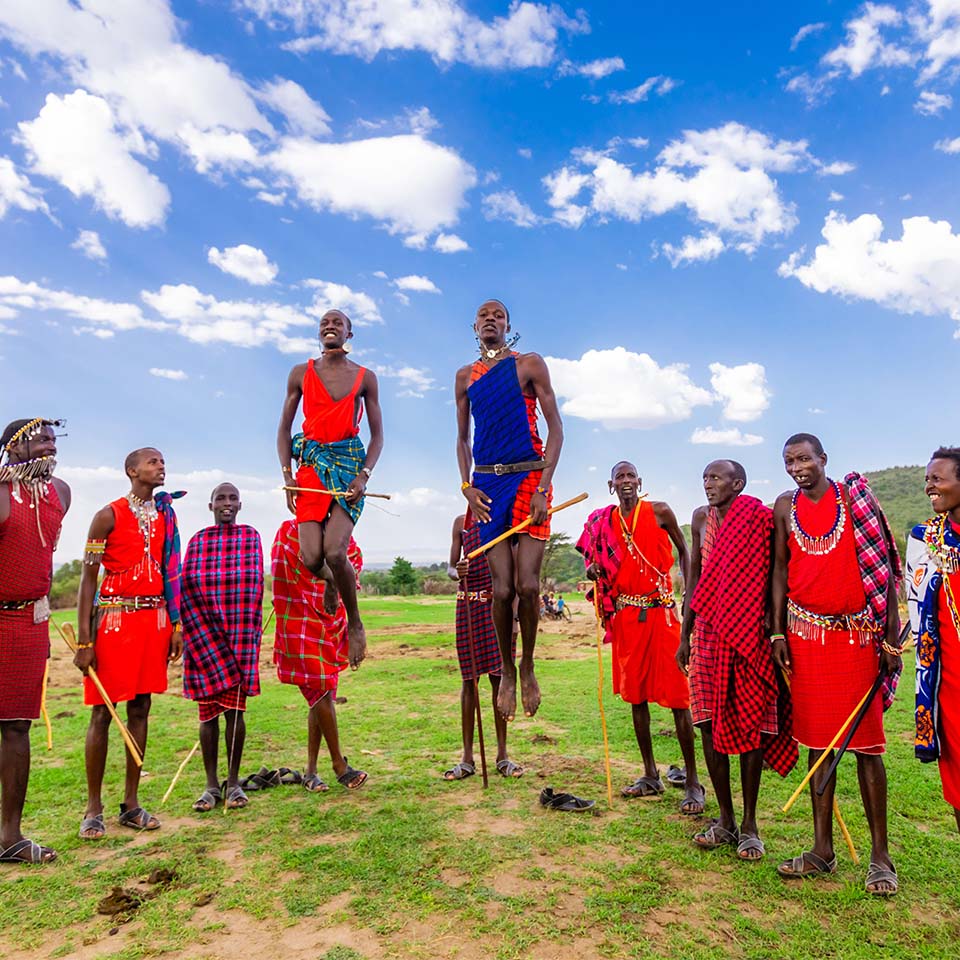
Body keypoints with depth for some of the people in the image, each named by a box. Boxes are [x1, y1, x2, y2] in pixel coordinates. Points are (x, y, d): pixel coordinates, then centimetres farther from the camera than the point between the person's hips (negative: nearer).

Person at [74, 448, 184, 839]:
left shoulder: (165, 515, 11)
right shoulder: (109, 515, -4)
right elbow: (88, 577, -6)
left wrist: (176, 624, 8)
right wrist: (84, 640, -11)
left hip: (154, 618, 5)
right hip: (114, 617, -5)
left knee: (140, 709, 8)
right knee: (102, 712, 1)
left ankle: (131, 803, 17)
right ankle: (94, 809, 13)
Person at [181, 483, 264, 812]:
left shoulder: (250, 537, 5)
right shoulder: (197, 541, 8)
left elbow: (255, 586, 1)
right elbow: (187, 587, 4)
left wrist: (246, 636, -3)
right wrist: (194, 632, -4)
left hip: (240, 635, -1)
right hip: (204, 636, 1)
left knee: (234, 708, 2)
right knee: (208, 710, 6)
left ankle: (233, 782, 16)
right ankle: (211, 785, 17)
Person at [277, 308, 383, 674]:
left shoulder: (365, 377, 7)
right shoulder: (301, 374, 10)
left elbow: (377, 434, 6)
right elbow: (284, 429, 11)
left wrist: (364, 475, -9)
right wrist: (287, 475, -2)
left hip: (349, 462, -2)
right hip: (311, 463, 2)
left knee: (335, 551, -19)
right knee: (311, 557, -12)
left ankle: (355, 623, 5)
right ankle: (330, 582, 27)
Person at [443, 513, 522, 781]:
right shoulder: (461, 523, 8)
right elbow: (450, 567, 9)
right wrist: (456, 573, -16)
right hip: (468, 607, 1)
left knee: (499, 678, 2)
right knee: (469, 679, 3)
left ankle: (502, 754, 14)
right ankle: (467, 757, 11)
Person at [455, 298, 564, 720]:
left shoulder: (530, 364, 5)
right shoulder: (465, 376, 15)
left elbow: (555, 428, 0)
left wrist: (543, 488, -10)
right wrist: (467, 486, 2)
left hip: (530, 478, -2)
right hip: (488, 484, 2)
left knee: (527, 584, -9)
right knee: (502, 588, -2)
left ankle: (528, 666, 15)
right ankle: (507, 670, 18)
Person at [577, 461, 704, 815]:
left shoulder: (659, 512, -1)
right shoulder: (602, 522, 7)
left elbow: (684, 551, 7)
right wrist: (595, 573, -6)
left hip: (660, 611, -4)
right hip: (625, 614, 4)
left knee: (676, 695, -4)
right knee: (635, 693, 10)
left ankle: (692, 781, 6)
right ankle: (650, 775, 23)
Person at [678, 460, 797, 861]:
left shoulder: (758, 518, -4)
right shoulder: (701, 519, 11)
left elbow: (770, 578, -6)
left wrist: (774, 632, -12)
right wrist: (685, 635, 15)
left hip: (749, 633, -4)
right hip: (708, 632, 5)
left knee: (750, 726, 2)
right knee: (710, 725, 5)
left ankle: (749, 823, 17)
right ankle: (725, 818, 20)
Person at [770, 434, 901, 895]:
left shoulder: (855, 497, -2)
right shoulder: (785, 506, 6)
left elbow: (884, 567, -2)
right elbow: (780, 570, 8)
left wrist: (891, 637, -6)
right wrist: (777, 633, 3)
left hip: (857, 634, -2)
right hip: (806, 633, 3)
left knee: (866, 742, 1)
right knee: (817, 740, 8)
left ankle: (880, 854, 14)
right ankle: (822, 849, 18)